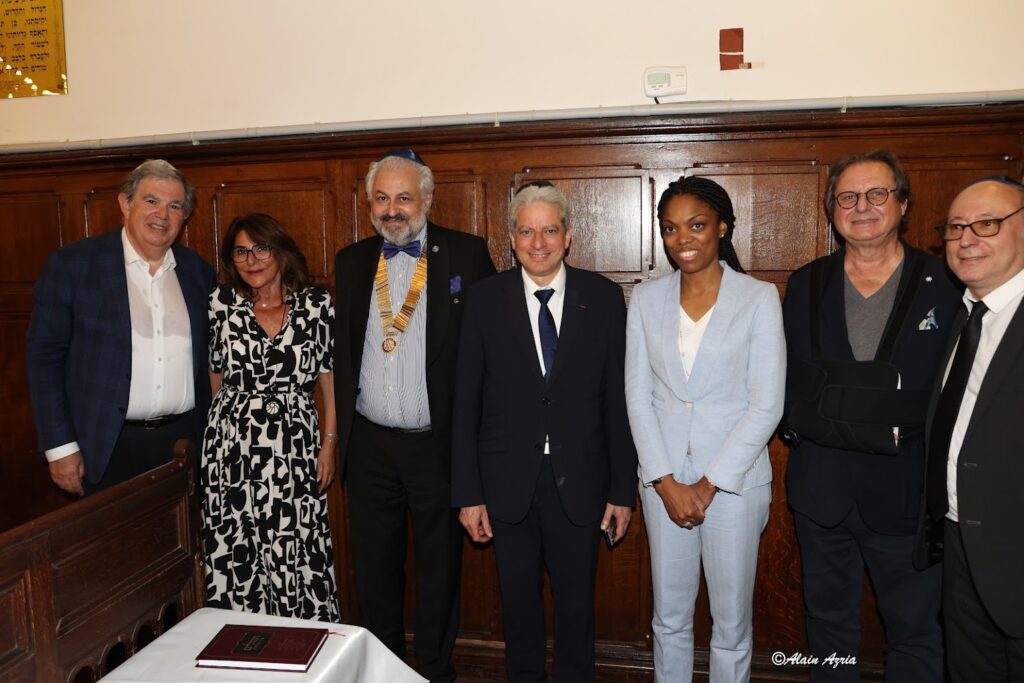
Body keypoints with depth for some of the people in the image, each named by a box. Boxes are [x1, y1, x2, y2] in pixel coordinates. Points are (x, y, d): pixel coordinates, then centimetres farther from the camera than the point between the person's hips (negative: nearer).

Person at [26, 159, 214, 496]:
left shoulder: (198, 270, 5)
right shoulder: (71, 264, -5)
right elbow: (43, 354, -5)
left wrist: (208, 438, 8)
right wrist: (60, 448, -7)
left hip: (184, 443, 3)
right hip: (107, 448, -3)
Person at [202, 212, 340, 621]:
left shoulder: (316, 304, 1)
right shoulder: (222, 303, 5)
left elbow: (330, 380, 3)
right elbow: (213, 379, 12)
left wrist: (328, 444, -1)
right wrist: (216, 434, 9)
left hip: (295, 448, -1)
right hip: (231, 447, 2)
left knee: (296, 553, -1)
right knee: (235, 553, 6)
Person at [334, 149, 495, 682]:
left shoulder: (466, 254, -5)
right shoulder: (351, 261, 8)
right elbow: (340, 349, 11)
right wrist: (340, 430, 7)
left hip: (436, 443, -3)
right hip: (369, 443, 4)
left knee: (439, 564, 12)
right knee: (374, 564, 17)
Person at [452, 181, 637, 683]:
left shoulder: (603, 297, -2)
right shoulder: (485, 300, -2)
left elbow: (618, 398, -2)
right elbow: (466, 403, -2)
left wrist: (623, 489, -2)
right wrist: (468, 493, -4)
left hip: (578, 482, 0)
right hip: (508, 483, 1)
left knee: (576, 602, 14)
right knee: (519, 601, 17)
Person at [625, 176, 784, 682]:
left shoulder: (759, 298, -6)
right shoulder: (646, 299, 2)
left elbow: (767, 404, -8)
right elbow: (638, 397, 1)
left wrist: (710, 484, -10)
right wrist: (666, 482, -6)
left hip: (735, 479, -2)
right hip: (663, 479, 2)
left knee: (732, 621, 11)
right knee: (669, 617, 15)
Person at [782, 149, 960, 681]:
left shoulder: (945, 286, -3)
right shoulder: (805, 285, 4)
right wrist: (796, 428, -4)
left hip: (907, 491, -2)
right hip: (821, 489, 2)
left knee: (915, 631, 13)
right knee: (829, 622, 18)